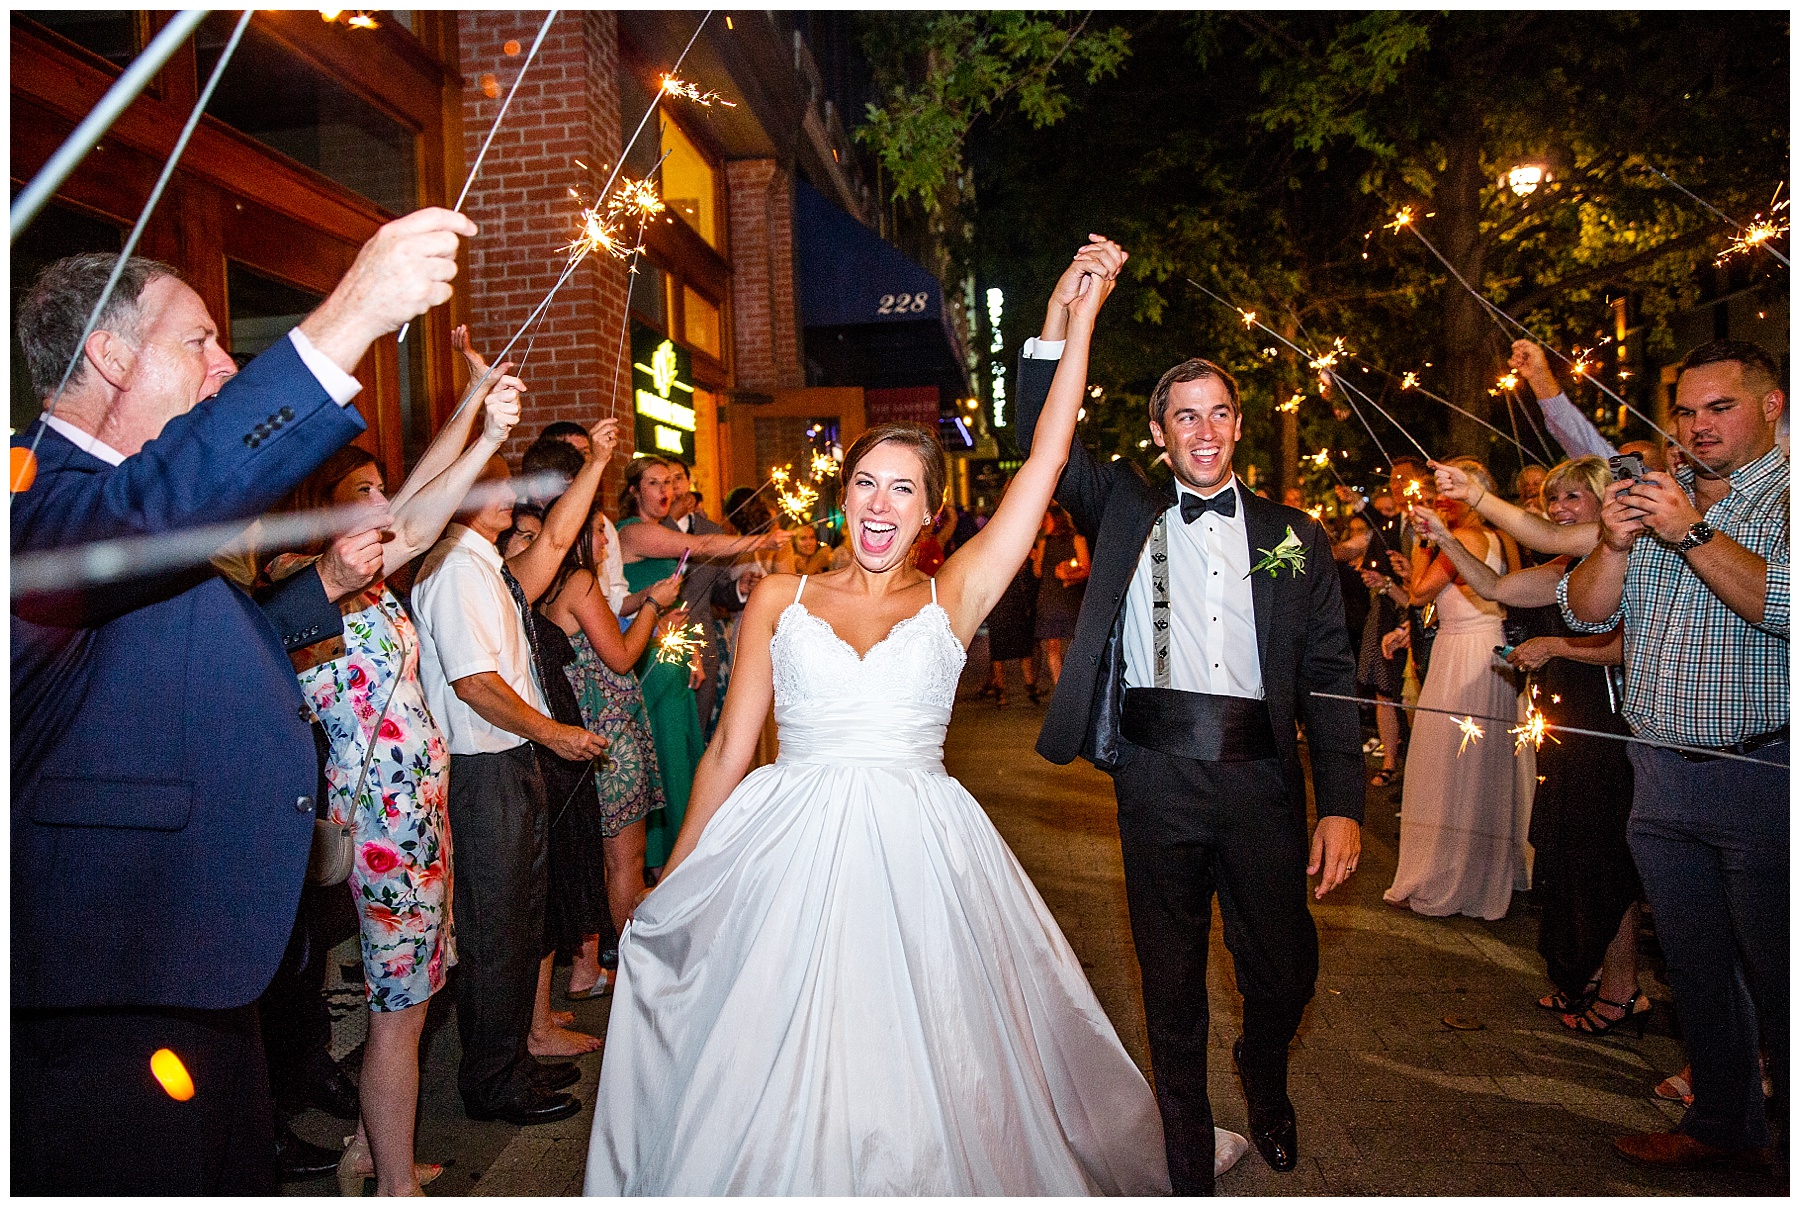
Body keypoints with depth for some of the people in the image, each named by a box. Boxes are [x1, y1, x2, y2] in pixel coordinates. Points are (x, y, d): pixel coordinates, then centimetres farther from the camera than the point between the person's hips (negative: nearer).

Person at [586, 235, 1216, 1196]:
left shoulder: (951, 599, 4)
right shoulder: (779, 598, 6)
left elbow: (1044, 463, -1)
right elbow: (729, 750, 8)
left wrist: (1081, 320, -2)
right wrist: (668, 885, 10)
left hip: (918, 857, 0)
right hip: (791, 852, 1)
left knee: (923, 1069, 8)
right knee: (779, 1082, 7)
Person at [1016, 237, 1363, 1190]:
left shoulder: (1295, 536, 8)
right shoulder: (1125, 512, 8)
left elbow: (1329, 676, 4)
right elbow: (1040, 440, -3)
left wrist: (1342, 804, -5)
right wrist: (1062, 312, -14)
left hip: (1260, 779, 1)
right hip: (1156, 775, 0)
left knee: (1285, 973, 10)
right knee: (1171, 984, 12)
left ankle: (1264, 1076, 46)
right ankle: (1188, 1164, 33)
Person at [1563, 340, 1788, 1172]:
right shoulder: (1655, 501, 13)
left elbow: (1782, 606, -22)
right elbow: (1586, 613, 7)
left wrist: (1691, 533, -22)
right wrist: (1614, 544, -10)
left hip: (1760, 775, -6)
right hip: (1661, 780, 6)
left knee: (1776, 979, 1)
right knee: (1694, 965, 16)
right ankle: (1724, 1124, 31)